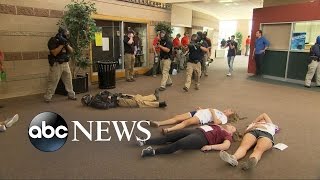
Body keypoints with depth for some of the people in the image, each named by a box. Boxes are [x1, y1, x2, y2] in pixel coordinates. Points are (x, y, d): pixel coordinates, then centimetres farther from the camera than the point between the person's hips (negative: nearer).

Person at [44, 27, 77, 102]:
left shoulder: (65, 40, 11)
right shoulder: (53, 41, -8)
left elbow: (71, 51, 7)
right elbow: (54, 53, -19)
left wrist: (66, 44, -9)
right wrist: (62, 44, -20)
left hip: (65, 64, 6)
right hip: (56, 64, -6)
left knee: (68, 80, 10)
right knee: (53, 82, -4)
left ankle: (71, 95, 20)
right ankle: (47, 97, 3)